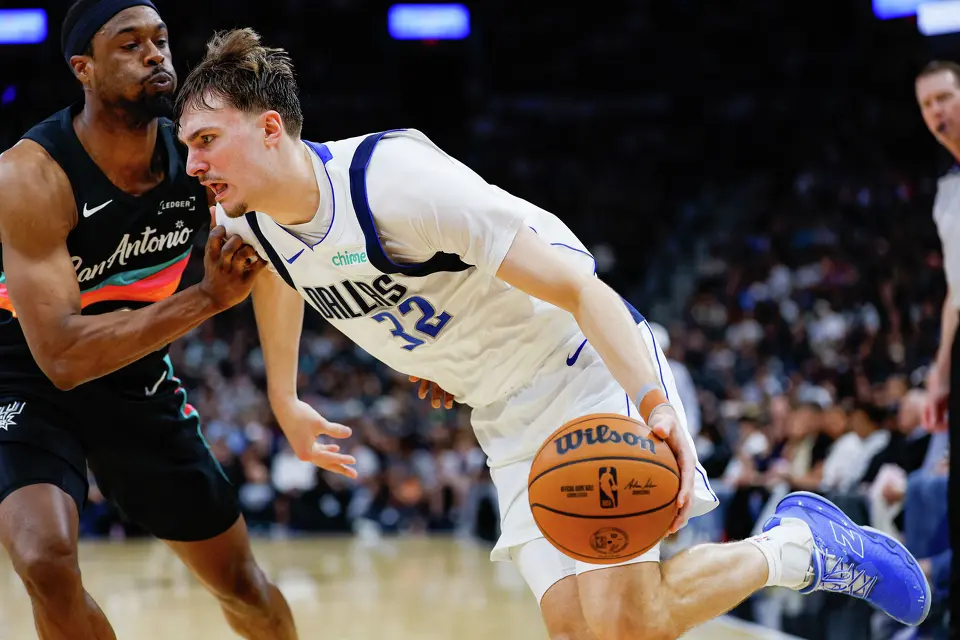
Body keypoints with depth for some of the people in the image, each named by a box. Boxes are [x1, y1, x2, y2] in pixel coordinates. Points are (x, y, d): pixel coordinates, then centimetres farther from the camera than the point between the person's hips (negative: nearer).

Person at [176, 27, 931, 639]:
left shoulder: (394, 180, -29)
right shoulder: (249, 223, -5)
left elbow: (577, 287, -30)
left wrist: (653, 406, -43)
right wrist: (284, 401, 29)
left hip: (587, 366, -7)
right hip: (508, 419, 7)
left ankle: (797, 544, 6)